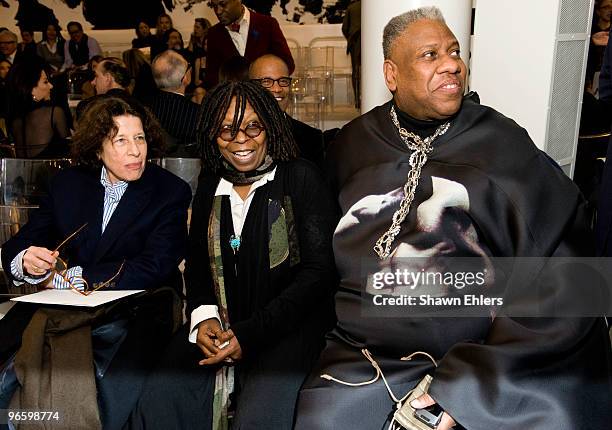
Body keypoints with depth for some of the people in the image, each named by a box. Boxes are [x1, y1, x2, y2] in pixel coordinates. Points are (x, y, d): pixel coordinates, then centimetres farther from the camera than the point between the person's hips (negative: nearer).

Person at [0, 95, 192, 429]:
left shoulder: (171, 192, -2)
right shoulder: (67, 183, 11)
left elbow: (154, 268, -12)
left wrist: (67, 277, -11)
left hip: (129, 318, -3)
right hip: (57, 313, 4)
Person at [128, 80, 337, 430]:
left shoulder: (302, 179, -3)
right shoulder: (210, 185, 11)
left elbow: (318, 270, -8)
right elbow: (196, 260, 15)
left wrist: (250, 334, -15)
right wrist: (204, 315, -6)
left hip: (286, 326, -3)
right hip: (218, 326, 4)